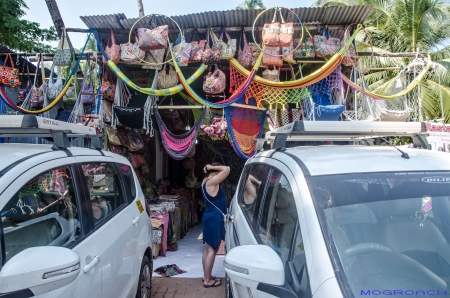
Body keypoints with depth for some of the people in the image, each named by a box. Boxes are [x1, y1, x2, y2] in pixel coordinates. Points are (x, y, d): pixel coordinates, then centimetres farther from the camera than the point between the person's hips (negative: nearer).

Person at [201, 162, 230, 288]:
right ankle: (208, 280, 5)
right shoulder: (212, 182, -17)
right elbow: (227, 169, -22)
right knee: (212, 250, -2)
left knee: (208, 249, 16)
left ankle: (206, 276, 26)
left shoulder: (206, 181, 10)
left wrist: (209, 168, 12)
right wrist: (213, 167, -13)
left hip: (210, 217, 10)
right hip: (214, 219, -10)